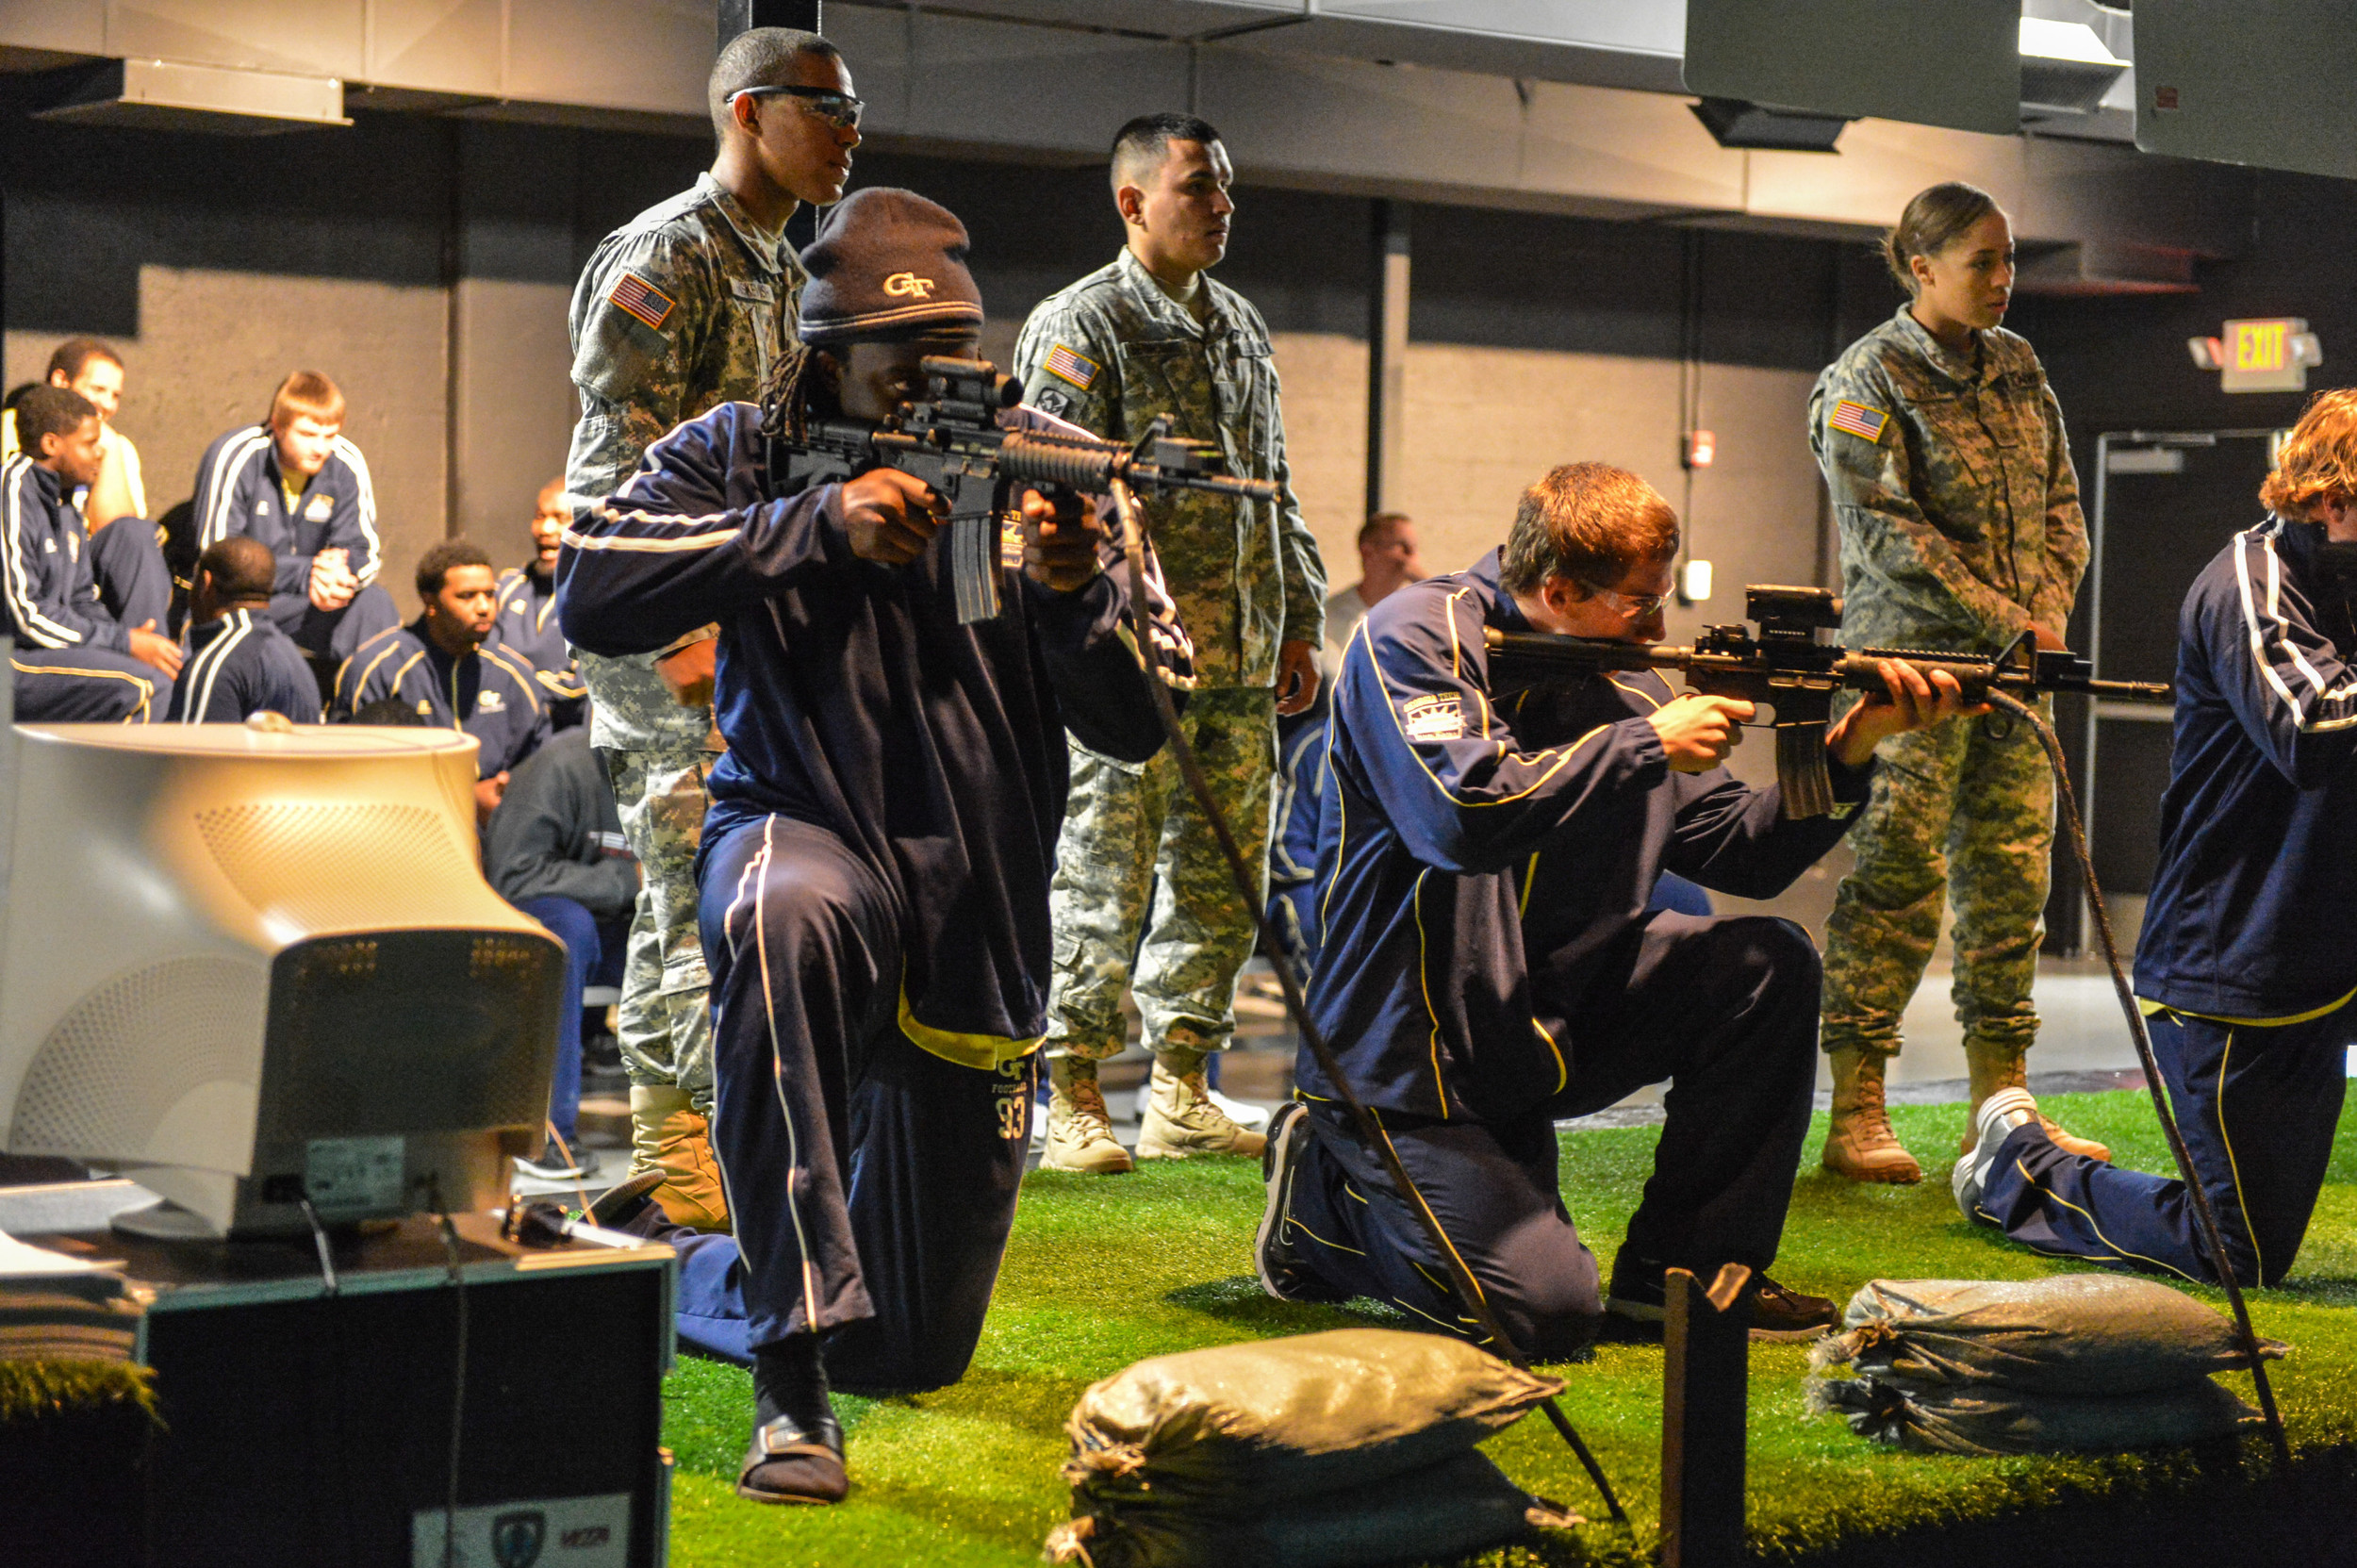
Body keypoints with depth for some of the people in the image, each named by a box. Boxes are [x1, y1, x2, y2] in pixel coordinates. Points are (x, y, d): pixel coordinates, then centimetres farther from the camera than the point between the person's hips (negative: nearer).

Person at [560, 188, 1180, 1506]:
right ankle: (791, 1377, -36)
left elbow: (1139, 728, -7)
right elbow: (592, 596, -21)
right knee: (784, 923, -44)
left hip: (977, 918, 3)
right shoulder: (743, 456, -5)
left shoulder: (1042, 465, -2)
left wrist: (1076, 593, -27)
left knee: (919, 1354, 8)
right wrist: (816, 525, -27)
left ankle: (687, 1276, 43)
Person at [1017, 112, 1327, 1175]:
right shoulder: (1077, 327, -5)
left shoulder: (1241, 327, 18)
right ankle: (1074, 1105, 3)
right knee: (1104, 878, -5)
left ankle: (1180, 1095, 17)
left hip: (1238, 663, 7)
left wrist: (1298, 624, 19)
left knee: (1221, 877, 8)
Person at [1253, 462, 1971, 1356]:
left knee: (1769, 966, -7)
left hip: (1547, 1014, 8)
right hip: (1405, 1058, -7)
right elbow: (1462, 813, -31)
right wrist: (1650, 745, -22)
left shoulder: (1615, 689, 6)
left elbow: (1746, 854, 7)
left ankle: (1683, 1267, 4)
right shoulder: (1415, 638, -14)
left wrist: (1850, 750, -9)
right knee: (1547, 1317, -18)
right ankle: (1324, 1194, 8)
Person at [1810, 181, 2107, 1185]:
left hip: (2017, 659, 7)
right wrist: (2008, 622, -15)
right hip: (1912, 656, -7)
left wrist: (2051, 609, -2)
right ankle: (1856, 1119, -5)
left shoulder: (2018, 369, 14)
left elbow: (2061, 506, 16)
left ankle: (2000, 1104, 14)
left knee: (2012, 875, 7)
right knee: (1897, 875, -9)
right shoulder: (1866, 381, -7)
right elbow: (1893, 537, -14)